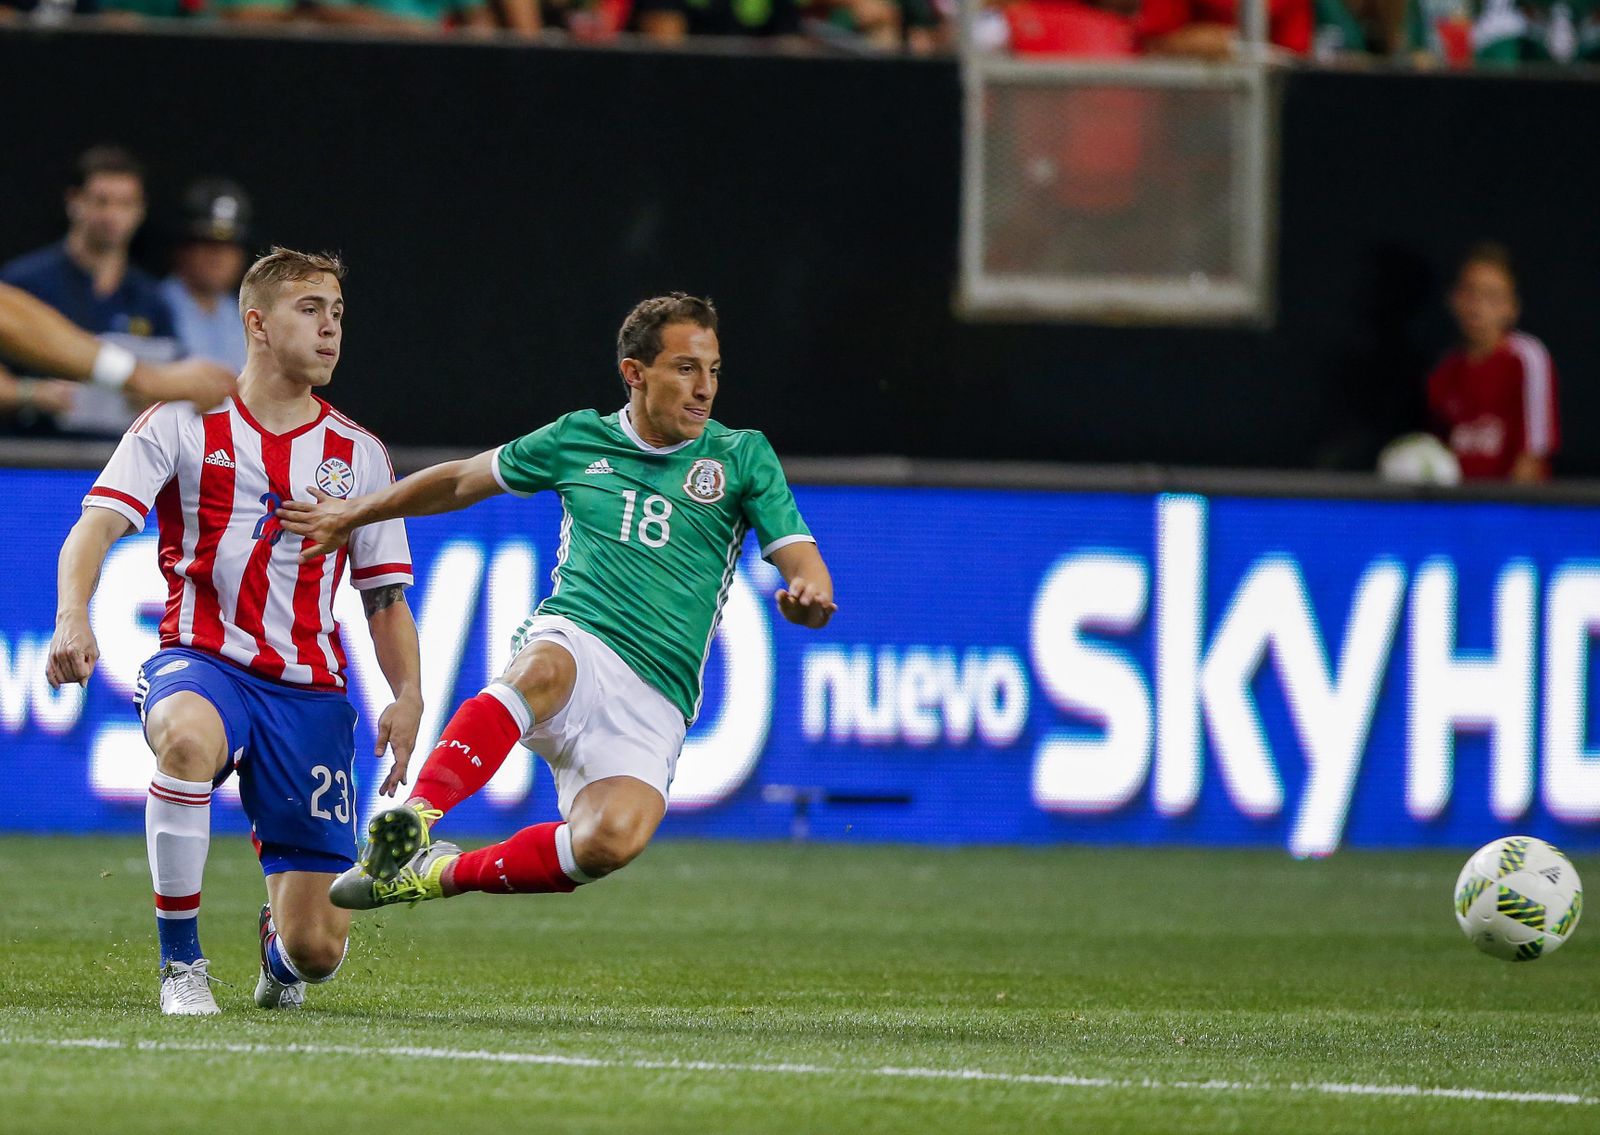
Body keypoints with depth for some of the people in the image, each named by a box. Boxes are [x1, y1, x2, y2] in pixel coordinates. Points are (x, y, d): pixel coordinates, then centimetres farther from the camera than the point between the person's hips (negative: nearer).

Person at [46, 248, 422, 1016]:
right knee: (187, 737, -43)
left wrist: (407, 696, -3)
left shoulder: (358, 454, 11)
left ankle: (278, 939, 37)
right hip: (202, 663, -2)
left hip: (309, 687, 3)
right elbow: (96, 526, -10)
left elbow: (385, 598, 15)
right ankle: (181, 961, -24)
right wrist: (73, 617, -29)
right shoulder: (181, 425, 1)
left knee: (316, 948, -5)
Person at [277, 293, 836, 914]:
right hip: (572, 642, 0)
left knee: (613, 839, -31)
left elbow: (801, 560, 2)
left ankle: (446, 873, -11)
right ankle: (414, 820, -48)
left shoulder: (742, 455, 9)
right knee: (542, 671, -41)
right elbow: (461, 480, 27)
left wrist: (809, 595, -23)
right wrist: (353, 514, 32)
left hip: (655, 702, 0)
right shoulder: (578, 438, 13)